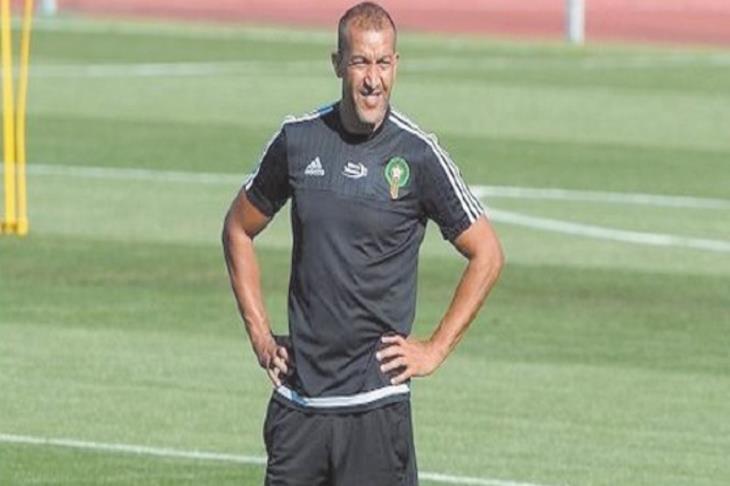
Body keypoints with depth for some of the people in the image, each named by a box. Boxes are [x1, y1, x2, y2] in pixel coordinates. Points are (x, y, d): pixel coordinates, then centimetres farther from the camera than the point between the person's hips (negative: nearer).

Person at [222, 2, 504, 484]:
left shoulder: (417, 155, -5)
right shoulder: (298, 140, 4)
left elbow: (487, 254, 1)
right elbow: (239, 228, 19)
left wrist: (435, 350, -3)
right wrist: (258, 331, 11)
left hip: (375, 403, -3)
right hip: (297, 397, 3)